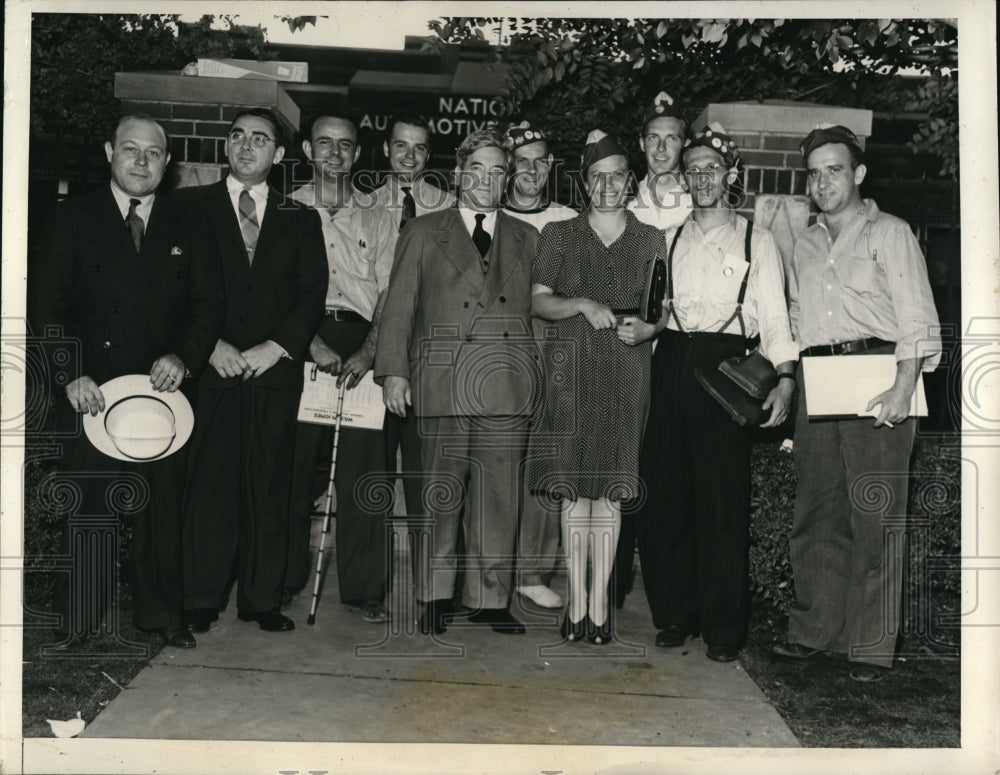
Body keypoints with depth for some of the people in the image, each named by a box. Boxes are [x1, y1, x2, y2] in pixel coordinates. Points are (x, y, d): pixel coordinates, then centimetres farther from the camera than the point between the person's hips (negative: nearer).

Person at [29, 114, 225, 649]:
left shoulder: (188, 228, 10)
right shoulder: (74, 218, 5)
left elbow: (210, 302, 5)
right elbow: (45, 301, -1)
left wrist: (184, 356, -14)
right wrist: (71, 374, -13)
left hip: (162, 388, 2)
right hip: (89, 391, -1)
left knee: (162, 506, 5)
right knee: (84, 508, 2)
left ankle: (161, 615, 19)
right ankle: (76, 621, 14)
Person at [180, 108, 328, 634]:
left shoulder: (300, 219, 15)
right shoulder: (192, 207, 10)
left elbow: (312, 296, 7)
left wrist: (276, 346, -7)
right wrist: (210, 344, -9)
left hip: (275, 370, 1)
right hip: (210, 369, -1)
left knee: (269, 486, 2)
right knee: (207, 482, -1)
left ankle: (262, 599, 11)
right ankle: (200, 601, 9)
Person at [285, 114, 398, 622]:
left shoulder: (377, 221, 18)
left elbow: (389, 293, 7)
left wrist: (367, 352, -9)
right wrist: (312, 342, -12)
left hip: (360, 347, 1)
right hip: (299, 344, -1)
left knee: (363, 470, -2)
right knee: (293, 464, -1)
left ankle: (364, 587, 5)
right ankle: (285, 578, 12)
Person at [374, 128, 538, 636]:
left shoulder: (526, 239, 17)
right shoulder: (423, 233, 12)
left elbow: (536, 308, 14)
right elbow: (398, 306, 6)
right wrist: (393, 369, -3)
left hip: (508, 384, 2)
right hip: (442, 381, -1)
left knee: (498, 495, 3)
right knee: (441, 492, 2)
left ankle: (490, 598, 14)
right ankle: (436, 595, 15)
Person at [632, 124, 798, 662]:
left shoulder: (757, 241, 8)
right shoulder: (670, 239, 18)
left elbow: (774, 316, 1)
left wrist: (784, 379, -11)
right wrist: (646, 328, 0)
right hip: (671, 363, 3)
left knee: (722, 496, -4)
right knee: (665, 492, 2)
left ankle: (723, 627, 7)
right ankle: (674, 614, 16)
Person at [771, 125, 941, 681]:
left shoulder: (889, 233, 3)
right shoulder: (806, 245, 21)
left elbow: (917, 318, -5)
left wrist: (903, 389, -17)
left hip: (875, 378, -5)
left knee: (874, 518, -4)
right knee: (816, 512, 8)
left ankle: (872, 646, 4)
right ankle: (814, 629, 19)